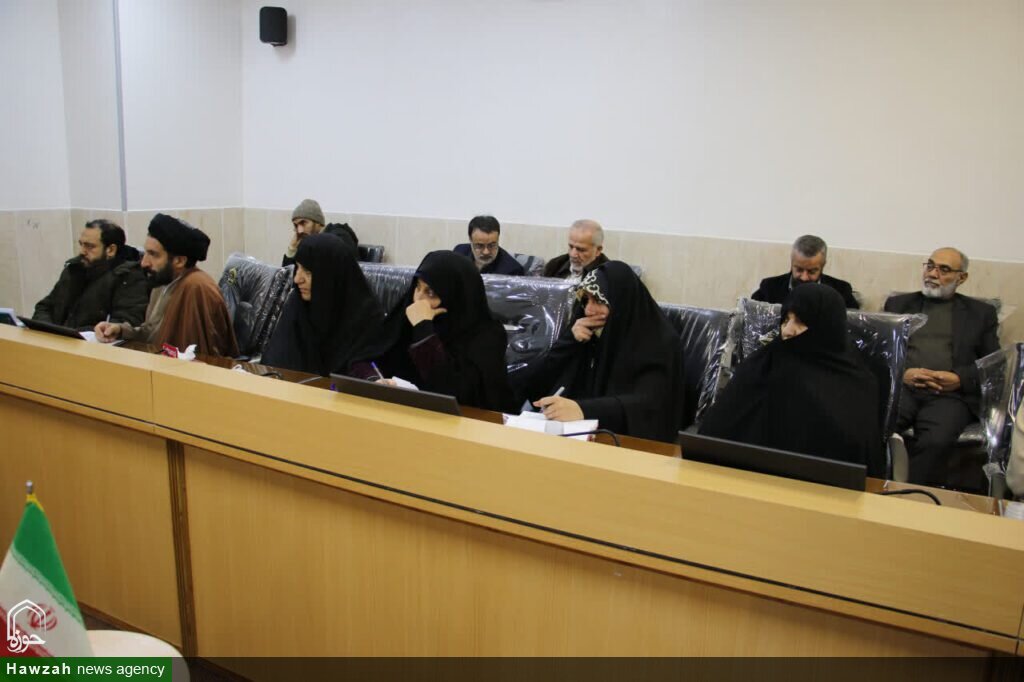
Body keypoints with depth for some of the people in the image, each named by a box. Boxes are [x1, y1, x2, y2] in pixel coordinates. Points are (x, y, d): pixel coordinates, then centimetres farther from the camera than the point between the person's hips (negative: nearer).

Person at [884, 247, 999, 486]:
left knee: (936, 441, -35)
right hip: (900, 386, 1)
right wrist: (900, 372, -8)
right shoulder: (898, 303, 22)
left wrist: (960, 379, -8)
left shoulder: (981, 312, 20)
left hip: (950, 394, -1)